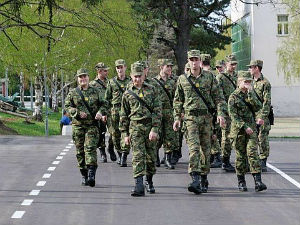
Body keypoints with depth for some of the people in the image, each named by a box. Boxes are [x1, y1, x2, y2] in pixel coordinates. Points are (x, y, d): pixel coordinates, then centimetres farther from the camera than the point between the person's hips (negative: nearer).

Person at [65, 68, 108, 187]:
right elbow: (67, 106, 2)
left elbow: (103, 104, 14)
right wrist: (77, 113, -13)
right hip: (78, 125, 1)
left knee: (90, 148, -15)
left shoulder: (95, 92, 10)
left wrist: (100, 112, -7)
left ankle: (91, 175, -22)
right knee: (80, 151, 4)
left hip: (92, 125, -1)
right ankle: (84, 175, 15)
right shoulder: (73, 93, 8)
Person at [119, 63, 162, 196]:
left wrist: (155, 129, -10)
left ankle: (149, 182, 31)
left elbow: (157, 110, 0)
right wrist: (125, 134, 6)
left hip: (150, 126, 1)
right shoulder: (127, 94, 8)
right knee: (138, 156, -12)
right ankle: (139, 186, -19)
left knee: (151, 157, 9)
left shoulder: (151, 90, 5)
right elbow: (123, 115, 12)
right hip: (135, 127, -1)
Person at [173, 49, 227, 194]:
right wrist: (177, 118, 5)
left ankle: (204, 179, 23)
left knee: (205, 149, 8)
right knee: (194, 148, -16)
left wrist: (221, 113, -8)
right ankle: (195, 180, -25)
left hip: (206, 117, 1)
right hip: (190, 118, -1)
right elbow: (178, 100, 12)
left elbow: (218, 97, 4)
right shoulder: (182, 79, 6)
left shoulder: (210, 78, 5)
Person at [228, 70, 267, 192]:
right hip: (238, 130, -3)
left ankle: (258, 181, -17)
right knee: (240, 156, 4)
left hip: (251, 129, 3)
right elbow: (233, 115, -10)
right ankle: (241, 182, 15)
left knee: (253, 153, -10)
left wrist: (250, 94, -11)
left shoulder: (251, 95, 12)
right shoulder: (233, 97, -3)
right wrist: (244, 127, -17)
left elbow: (258, 107, -4)